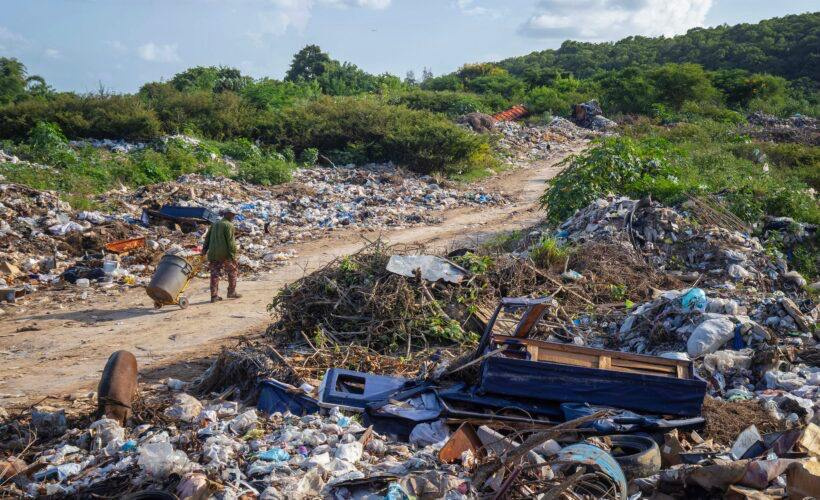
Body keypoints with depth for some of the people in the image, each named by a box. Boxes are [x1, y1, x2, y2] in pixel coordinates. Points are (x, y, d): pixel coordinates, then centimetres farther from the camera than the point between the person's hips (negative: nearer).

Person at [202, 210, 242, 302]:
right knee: (232, 271, 10)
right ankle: (231, 292, 14)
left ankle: (214, 295, 4)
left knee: (214, 274, 5)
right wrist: (233, 255, -12)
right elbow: (230, 241, -13)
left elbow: (207, 237, 14)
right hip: (225, 254, -6)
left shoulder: (214, 224, 17)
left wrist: (205, 249, 12)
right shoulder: (229, 225, -7)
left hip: (213, 254, 6)